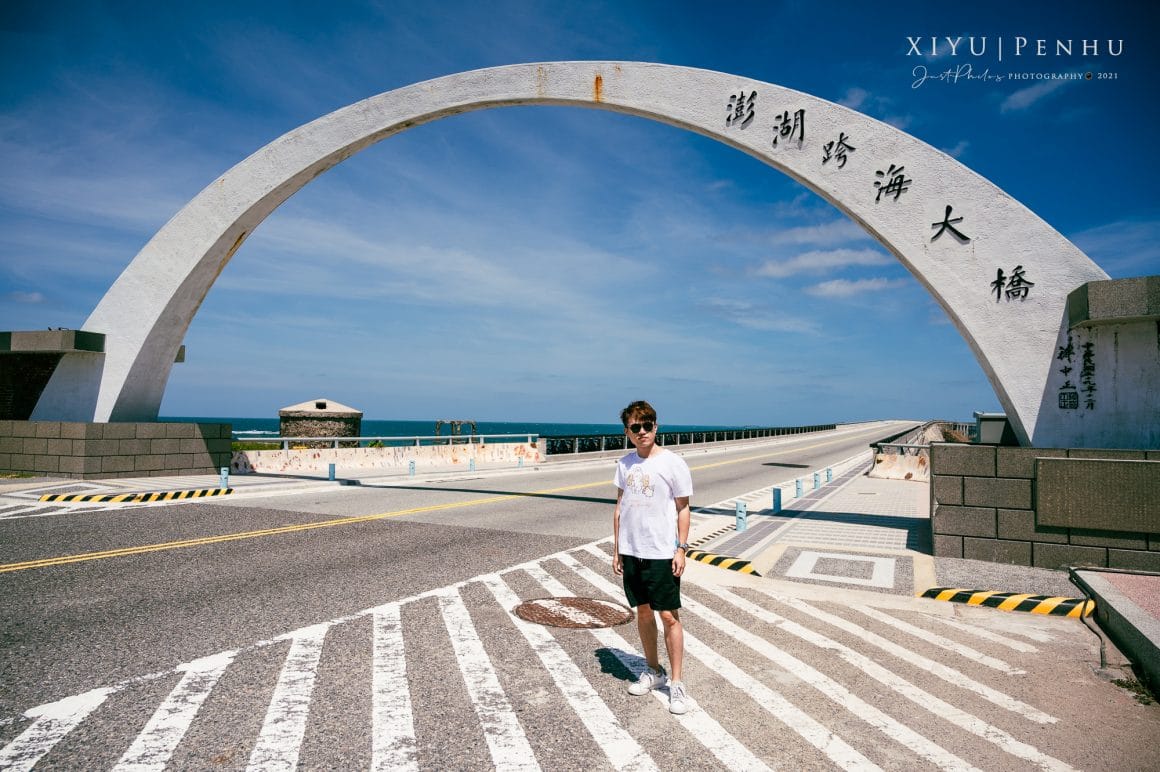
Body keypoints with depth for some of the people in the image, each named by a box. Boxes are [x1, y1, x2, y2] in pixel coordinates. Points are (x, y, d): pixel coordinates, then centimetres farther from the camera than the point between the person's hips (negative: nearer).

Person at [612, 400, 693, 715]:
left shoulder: (673, 463, -8)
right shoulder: (625, 464, 6)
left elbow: (683, 509, -4)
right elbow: (619, 507, 11)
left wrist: (681, 549, -9)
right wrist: (617, 549, 10)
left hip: (662, 553, -5)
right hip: (631, 552, 5)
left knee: (669, 616, 0)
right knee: (643, 612, 16)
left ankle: (676, 683, 12)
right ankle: (654, 672, 32)